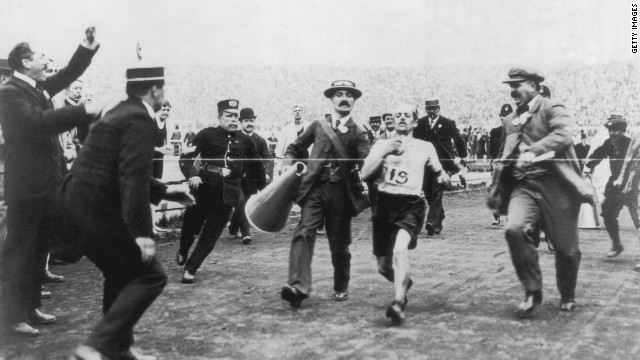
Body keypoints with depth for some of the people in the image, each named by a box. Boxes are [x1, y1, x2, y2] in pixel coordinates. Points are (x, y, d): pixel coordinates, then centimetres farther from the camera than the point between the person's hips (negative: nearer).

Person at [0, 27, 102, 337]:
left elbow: (69, 74, 19)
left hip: (45, 182, 9)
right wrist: (84, 112, -30)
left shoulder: (38, 87, 11)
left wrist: (88, 48, 4)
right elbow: (39, 122, -29)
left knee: (39, 248, 15)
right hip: (26, 185, -9)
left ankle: (30, 306, 25)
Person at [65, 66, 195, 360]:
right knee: (149, 276, -4)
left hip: (79, 207, 10)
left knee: (122, 274, 23)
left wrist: (164, 192, 30)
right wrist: (142, 231, -25)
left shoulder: (118, 113, 18)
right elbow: (134, 177, -23)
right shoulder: (140, 119, -12)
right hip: (97, 211, -10)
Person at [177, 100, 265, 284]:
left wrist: (263, 186, 17)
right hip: (204, 188, -1)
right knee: (191, 225, 9)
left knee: (211, 235, 0)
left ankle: (190, 269, 12)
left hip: (228, 193, 2)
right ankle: (182, 252, 42)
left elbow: (257, 164, 20)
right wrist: (192, 174, -20)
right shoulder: (207, 135, 1)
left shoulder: (244, 140, 9)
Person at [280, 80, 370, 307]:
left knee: (339, 243, 8)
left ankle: (341, 288, 28)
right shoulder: (318, 125, 11)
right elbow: (296, 147, 23)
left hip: (341, 192, 0)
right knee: (304, 233, -18)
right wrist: (288, 163, 5)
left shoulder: (358, 133, 7)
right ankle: (298, 287, -26)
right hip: (315, 188, 0)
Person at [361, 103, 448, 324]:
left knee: (400, 249, -32)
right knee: (384, 266, 11)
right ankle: (404, 282, 43)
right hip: (385, 203, 3)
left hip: (411, 203, -3)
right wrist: (384, 153, -9)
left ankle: (398, 304, -34)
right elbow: (365, 174, 0)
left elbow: (438, 170, 27)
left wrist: (443, 176, 8)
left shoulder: (425, 147, 11)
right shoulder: (381, 144, 12)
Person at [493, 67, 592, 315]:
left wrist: (533, 151, -30)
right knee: (514, 229, -24)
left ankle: (568, 298, 28)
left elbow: (563, 134, -20)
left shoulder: (552, 108, 0)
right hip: (523, 186, 4)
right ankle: (532, 292, -11)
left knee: (565, 246, 3)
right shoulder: (510, 121, 19)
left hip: (555, 184, -4)